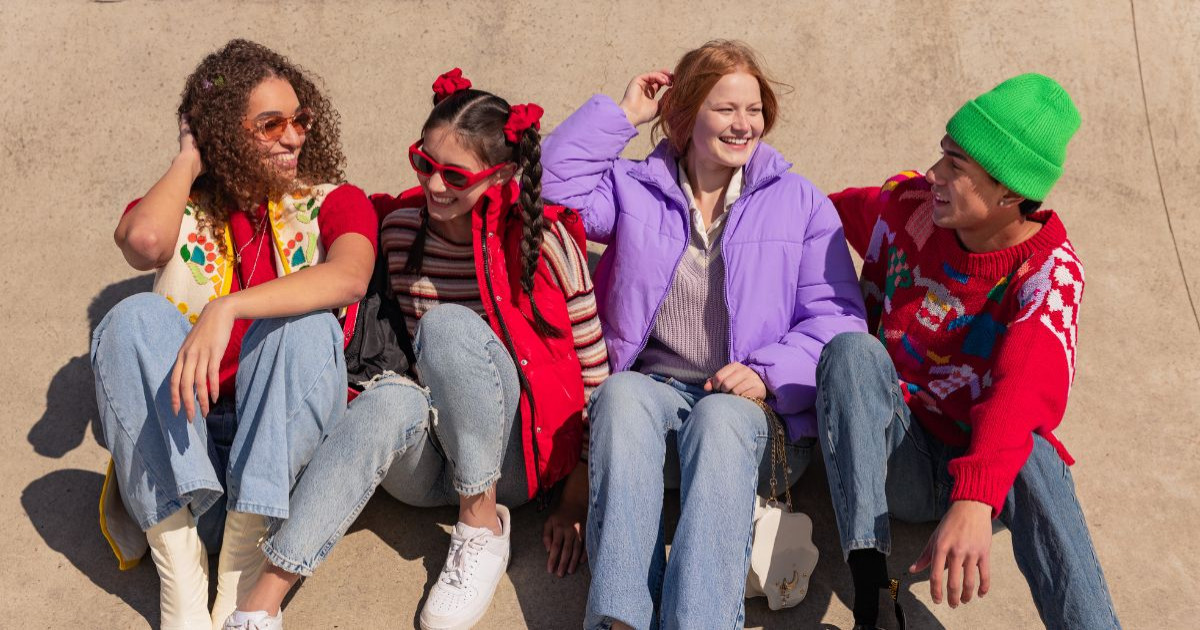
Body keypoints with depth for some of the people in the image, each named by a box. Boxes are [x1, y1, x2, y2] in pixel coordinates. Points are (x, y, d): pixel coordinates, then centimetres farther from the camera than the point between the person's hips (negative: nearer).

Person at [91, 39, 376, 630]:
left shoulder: (332, 203, 3)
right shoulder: (181, 209, 8)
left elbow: (350, 276, -24)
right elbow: (143, 241, -20)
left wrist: (227, 310, -36)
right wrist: (188, 161, -3)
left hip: (281, 435, -1)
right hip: (180, 434, 2)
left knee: (308, 328, -29)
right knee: (137, 317, -25)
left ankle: (242, 567, -28)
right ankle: (179, 571, -31)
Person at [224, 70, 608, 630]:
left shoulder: (543, 239, -8)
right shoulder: (399, 228, 3)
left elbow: (593, 372, -4)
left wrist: (577, 500, -5)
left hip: (508, 454, -2)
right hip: (424, 465, 3)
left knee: (449, 323, -30)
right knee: (390, 399, -35)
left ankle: (483, 525, -16)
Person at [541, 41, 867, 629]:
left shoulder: (800, 203, 14)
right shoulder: (636, 189, 18)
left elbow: (835, 316, 6)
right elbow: (552, 187, 3)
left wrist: (768, 374, -12)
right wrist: (621, 113, 8)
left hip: (746, 403, -1)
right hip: (652, 387, 1)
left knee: (721, 416, -37)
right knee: (620, 393, -35)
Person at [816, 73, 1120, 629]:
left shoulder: (1048, 270, -14)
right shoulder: (909, 205, -5)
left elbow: (1027, 386, -32)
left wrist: (973, 498, -49)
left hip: (977, 467, -2)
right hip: (893, 457, 3)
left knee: (1030, 453, -37)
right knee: (852, 349, -28)